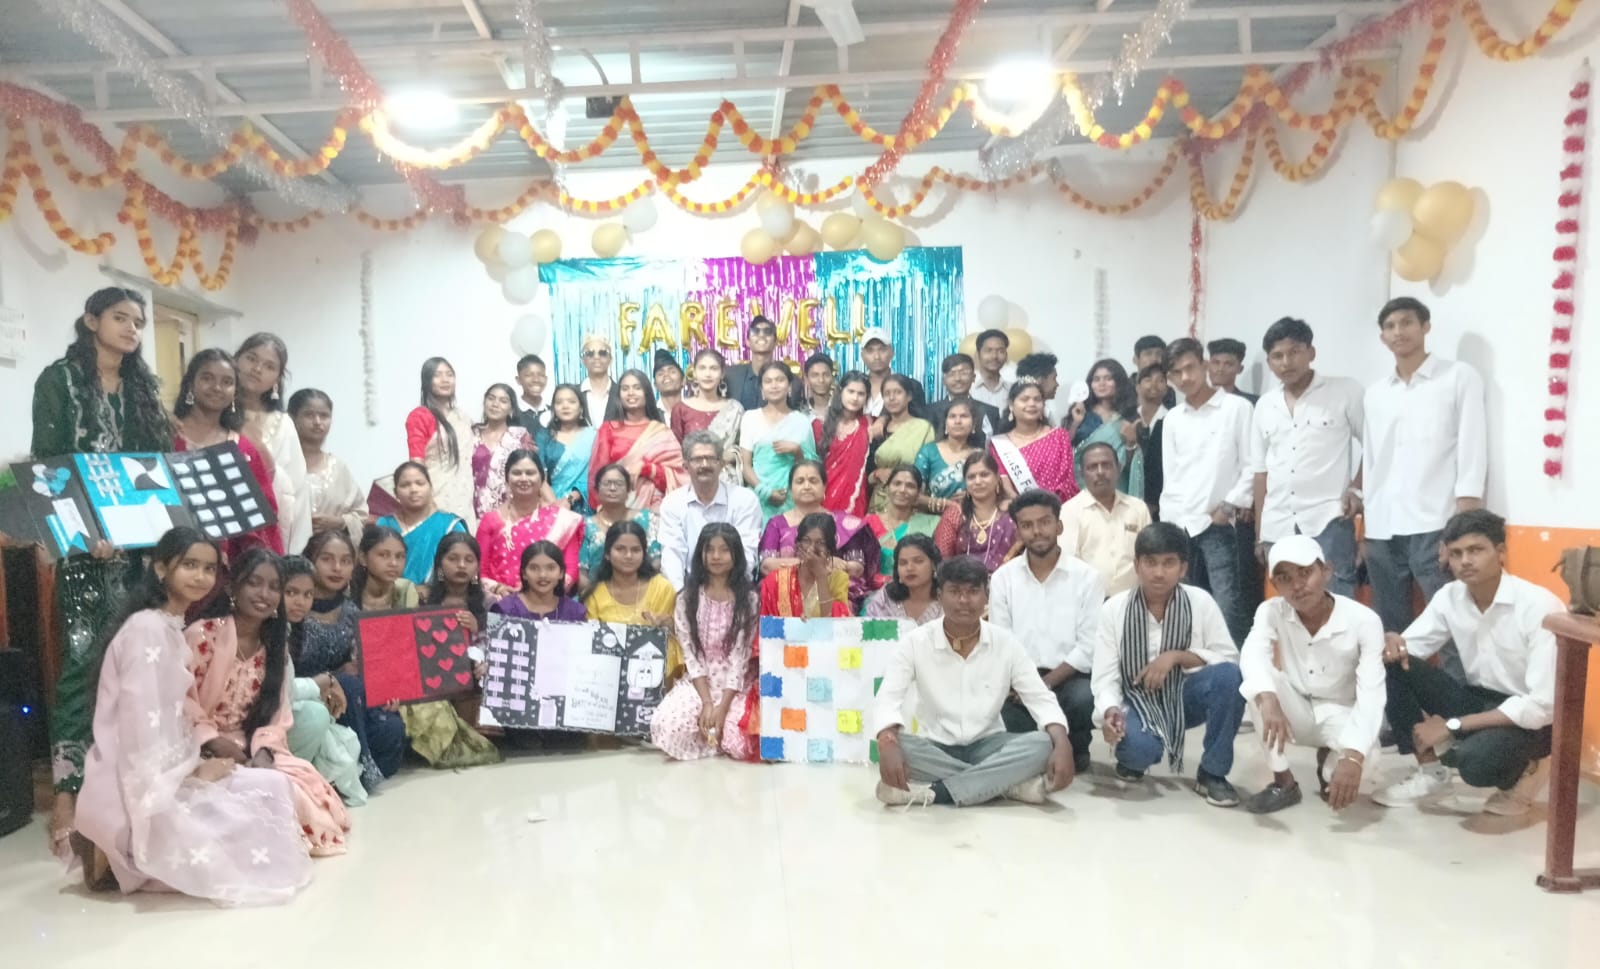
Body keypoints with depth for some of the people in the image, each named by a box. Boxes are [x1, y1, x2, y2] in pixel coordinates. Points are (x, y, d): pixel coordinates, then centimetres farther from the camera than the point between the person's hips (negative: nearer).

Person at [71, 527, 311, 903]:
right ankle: (118, 857, -1)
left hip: (163, 774, 9)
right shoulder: (148, 628, -16)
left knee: (272, 785, 4)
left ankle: (128, 854, 7)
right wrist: (195, 771, -11)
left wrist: (195, 765, 2)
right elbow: (144, 723, -22)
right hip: (135, 786, -9)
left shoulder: (172, 629, 14)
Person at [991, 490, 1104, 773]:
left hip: (1069, 678, -1)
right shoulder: (1002, 578, 5)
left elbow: (1089, 647, -7)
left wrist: (1046, 683, -19)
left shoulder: (1087, 577, -2)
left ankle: (1076, 749, 2)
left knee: (1085, 698, -35)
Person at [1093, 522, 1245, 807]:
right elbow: (1105, 676, -12)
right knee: (1140, 747, -35)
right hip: (1138, 701, -2)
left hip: (1185, 696, 2)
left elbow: (1229, 659, -9)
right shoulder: (1113, 609, -10)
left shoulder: (1200, 602, -8)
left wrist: (1177, 656, -23)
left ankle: (1212, 773, -9)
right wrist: (1110, 712, -32)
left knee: (1230, 675, -29)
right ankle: (1133, 758, 9)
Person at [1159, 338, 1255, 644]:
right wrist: (1167, 525, 7)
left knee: (1228, 606, -9)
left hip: (1219, 524, -4)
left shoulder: (1237, 407, 1)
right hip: (1180, 526, 4)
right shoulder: (1172, 419, 15)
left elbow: (1252, 465, -2)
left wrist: (1230, 506, -8)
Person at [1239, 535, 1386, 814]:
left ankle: (1327, 764, 5)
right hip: (1297, 712, 2)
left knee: (1364, 753, -36)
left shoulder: (1364, 621, -21)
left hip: (1340, 715, -2)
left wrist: (1353, 756, -44)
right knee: (1257, 681, -30)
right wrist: (1268, 700, -57)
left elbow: (1371, 695, -29)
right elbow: (1252, 654, -35)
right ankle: (1284, 783, -13)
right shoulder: (1271, 611, -15)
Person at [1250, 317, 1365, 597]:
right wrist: (1259, 533, 13)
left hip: (1328, 522, -5)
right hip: (1278, 528, 5)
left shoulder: (1345, 391, 0)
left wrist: (1357, 488, -9)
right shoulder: (1264, 405, 13)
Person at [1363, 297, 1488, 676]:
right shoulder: (1374, 394, 17)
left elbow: (1472, 447, -3)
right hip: (1382, 531, 5)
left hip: (1435, 525, -4)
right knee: (1390, 632, 8)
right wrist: (1365, 529, 10)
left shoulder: (1460, 377, 5)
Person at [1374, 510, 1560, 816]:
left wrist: (1452, 726, -25)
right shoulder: (1449, 597, -6)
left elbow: (1543, 705, -26)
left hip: (1532, 717, -6)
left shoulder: (1540, 606, -23)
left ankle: (1526, 771, 2)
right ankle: (1431, 773, -2)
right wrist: (1393, 642, -23)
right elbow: (1410, 648, 4)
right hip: (1479, 699, 6)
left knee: (1475, 761, -36)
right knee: (1393, 665, -15)